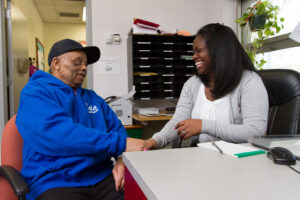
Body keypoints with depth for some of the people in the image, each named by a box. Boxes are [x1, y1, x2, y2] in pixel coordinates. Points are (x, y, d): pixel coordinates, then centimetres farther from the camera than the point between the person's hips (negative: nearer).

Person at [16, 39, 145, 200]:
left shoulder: (93, 98, 18)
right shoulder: (35, 92, -2)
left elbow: (117, 129, 14)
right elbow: (59, 135, -19)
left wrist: (123, 159, -9)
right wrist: (121, 143, -22)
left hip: (104, 177, 6)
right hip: (56, 182, -5)